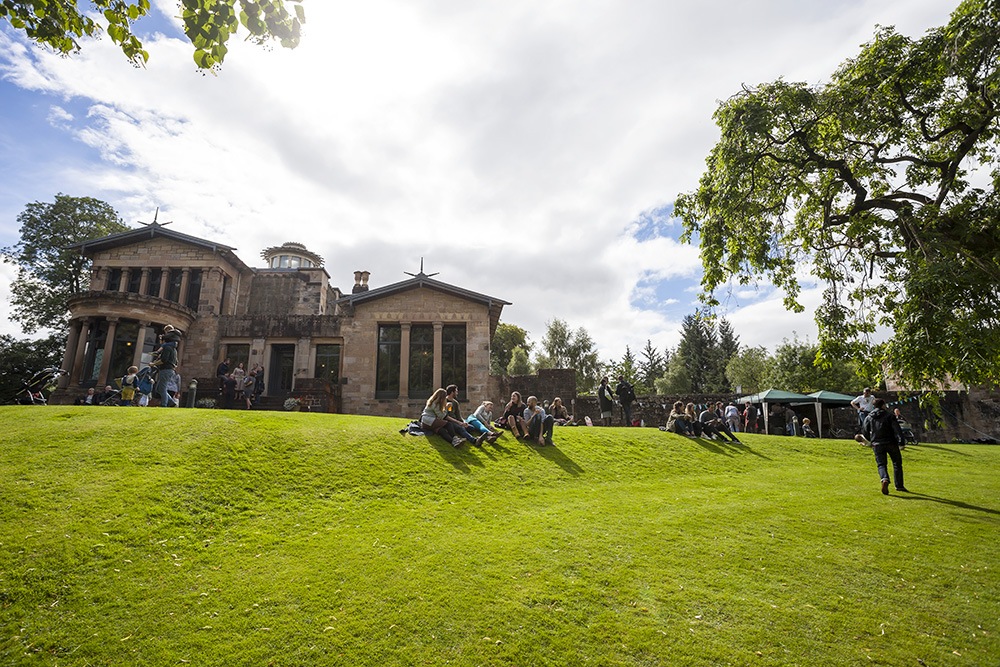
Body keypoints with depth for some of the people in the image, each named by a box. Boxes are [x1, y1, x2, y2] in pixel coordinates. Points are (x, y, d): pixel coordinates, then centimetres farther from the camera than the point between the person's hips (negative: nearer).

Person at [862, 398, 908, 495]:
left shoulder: (868, 417, 7)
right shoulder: (889, 415, -1)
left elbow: (865, 432, 8)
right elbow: (896, 428, -12)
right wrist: (901, 441, -15)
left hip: (877, 445, 1)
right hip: (891, 443, -1)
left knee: (881, 464, 4)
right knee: (897, 463, 15)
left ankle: (885, 479, -25)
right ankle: (899, 485, 20)